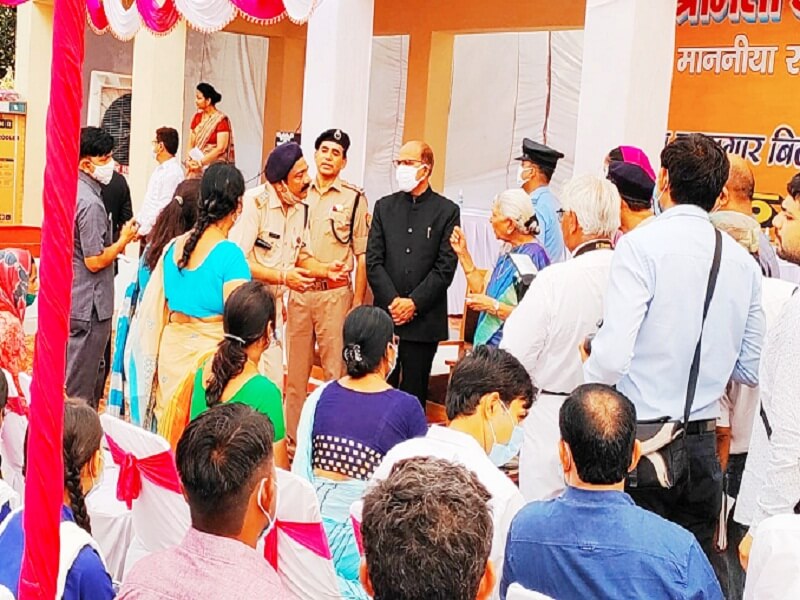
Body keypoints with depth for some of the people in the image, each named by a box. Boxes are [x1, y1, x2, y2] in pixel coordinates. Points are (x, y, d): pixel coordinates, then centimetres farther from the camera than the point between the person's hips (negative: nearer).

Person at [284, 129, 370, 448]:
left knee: (335, 370, -1)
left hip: (335, 293, -3)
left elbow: (362, 255, -1)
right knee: (295, 370, 10)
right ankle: (291, 435, 19)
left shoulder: (354, 198, -1)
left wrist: (358, 302, -5)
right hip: (298, 292, 4)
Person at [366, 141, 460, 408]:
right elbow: (373, 260, 4)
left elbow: (446, 266, -4)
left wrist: (414, 303, -11)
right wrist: (393, 301, -8)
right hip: (386, 316, 2)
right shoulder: (384, 206, 10)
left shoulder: (447, 211, 2)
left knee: (415, 391, 4)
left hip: (424, 319, -2)